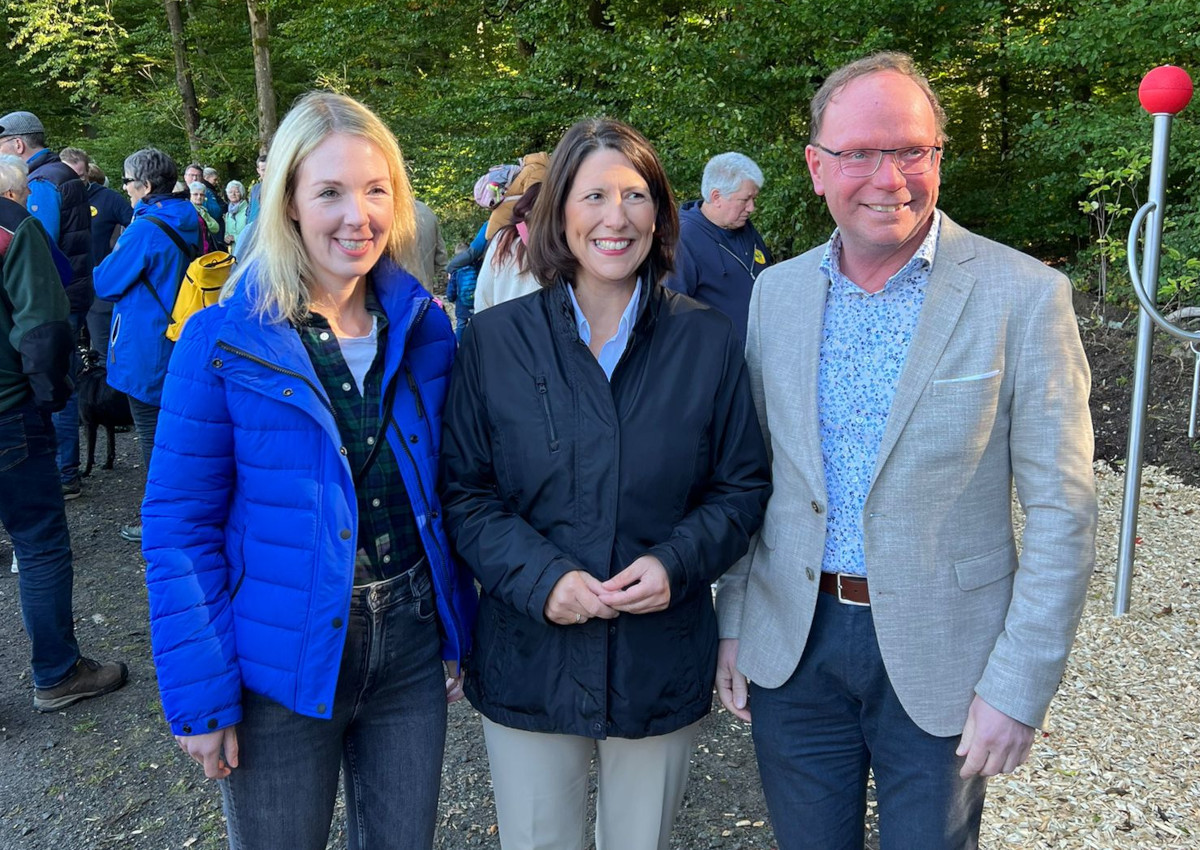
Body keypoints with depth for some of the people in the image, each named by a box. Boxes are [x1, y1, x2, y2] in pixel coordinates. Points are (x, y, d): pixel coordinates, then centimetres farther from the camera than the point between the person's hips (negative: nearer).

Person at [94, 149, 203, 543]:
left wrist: (115, 256, 7)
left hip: (145, 346, -8)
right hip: (180, 343, 8)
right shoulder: (189, 223, 4)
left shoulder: (144, 230, -20)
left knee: (152, 433, 2)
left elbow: (105, 284, -13)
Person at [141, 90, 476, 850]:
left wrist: (464, 630, 7)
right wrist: (199, 693, -11)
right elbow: (179, 524, -9)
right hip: (281, 664, -3)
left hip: (411, 645, 3)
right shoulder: (224, 340, -12)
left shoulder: (424, 326, -1)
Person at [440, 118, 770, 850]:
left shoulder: (707, 341, -3)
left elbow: (743, 487, 2)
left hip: (663, 668, 1)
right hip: (529, 659, 0)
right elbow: (464, 491, -2)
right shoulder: (496, 339, -4)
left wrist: (677, 562, -16)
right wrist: (540, 577, -18)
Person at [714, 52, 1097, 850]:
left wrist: (1019, 688, -13)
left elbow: (1061, 511, -10)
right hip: (792, 643, 3)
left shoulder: (1024, 295, -11)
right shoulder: (776, 290, 1)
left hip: (939, 656, -3)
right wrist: (733, 619, 6)